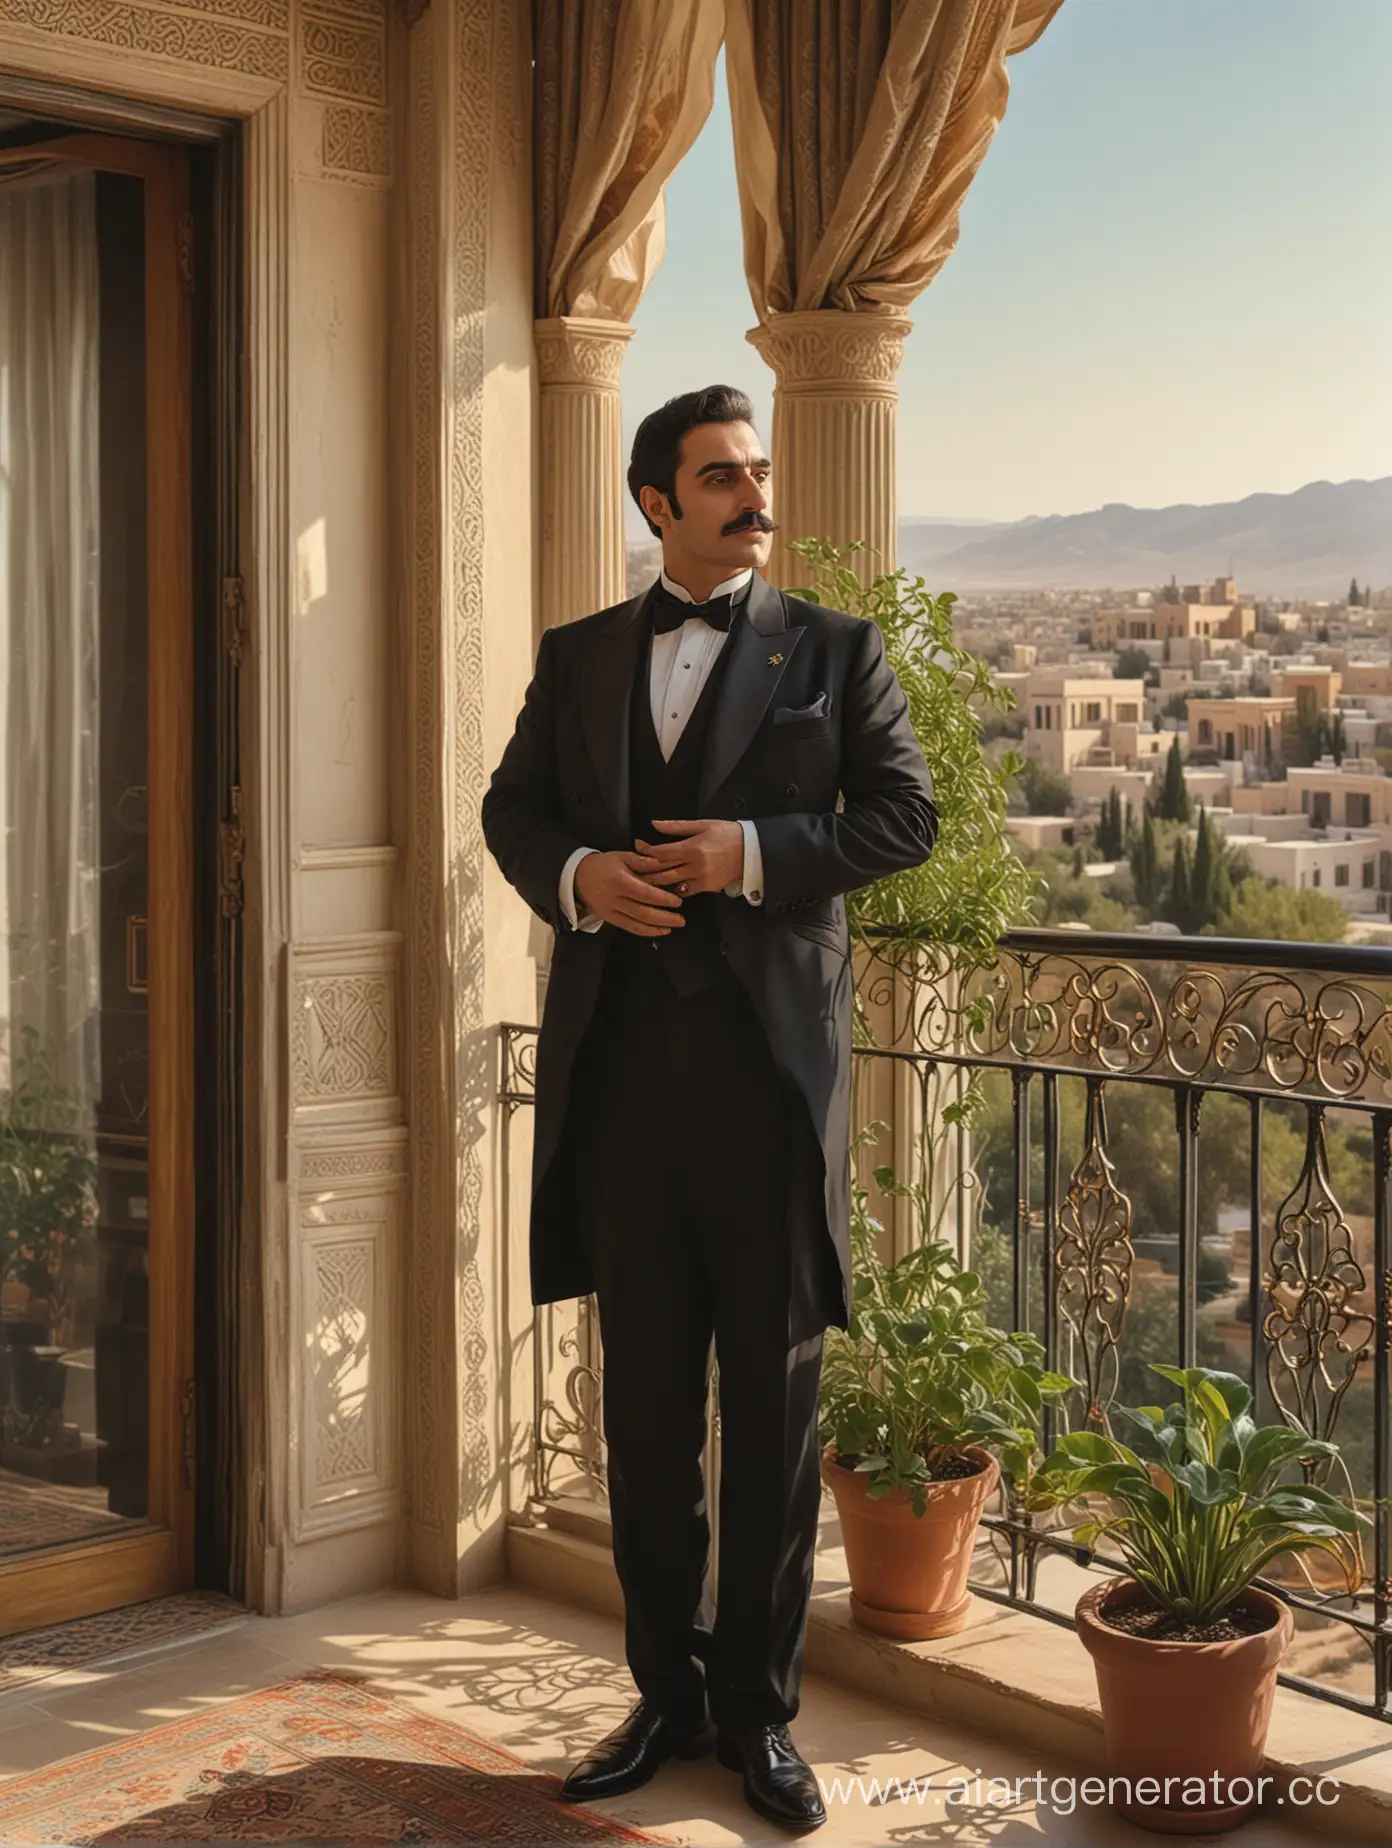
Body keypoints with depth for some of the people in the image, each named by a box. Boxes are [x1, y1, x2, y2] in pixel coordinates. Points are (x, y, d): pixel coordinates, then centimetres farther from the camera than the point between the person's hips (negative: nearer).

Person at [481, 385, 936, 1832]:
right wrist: (578, 876, -9)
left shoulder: (833, 650, 5)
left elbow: (905, 814, 0)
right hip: (621, 1058, 3)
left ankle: (757, 1708, 17)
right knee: (645, 1401, 9)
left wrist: (754, 855, -14)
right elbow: (511, 805, 13)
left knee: (772, 1402, 4)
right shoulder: (578, 657, 13)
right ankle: (667, 1695, 22)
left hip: (772, 1058, -2)